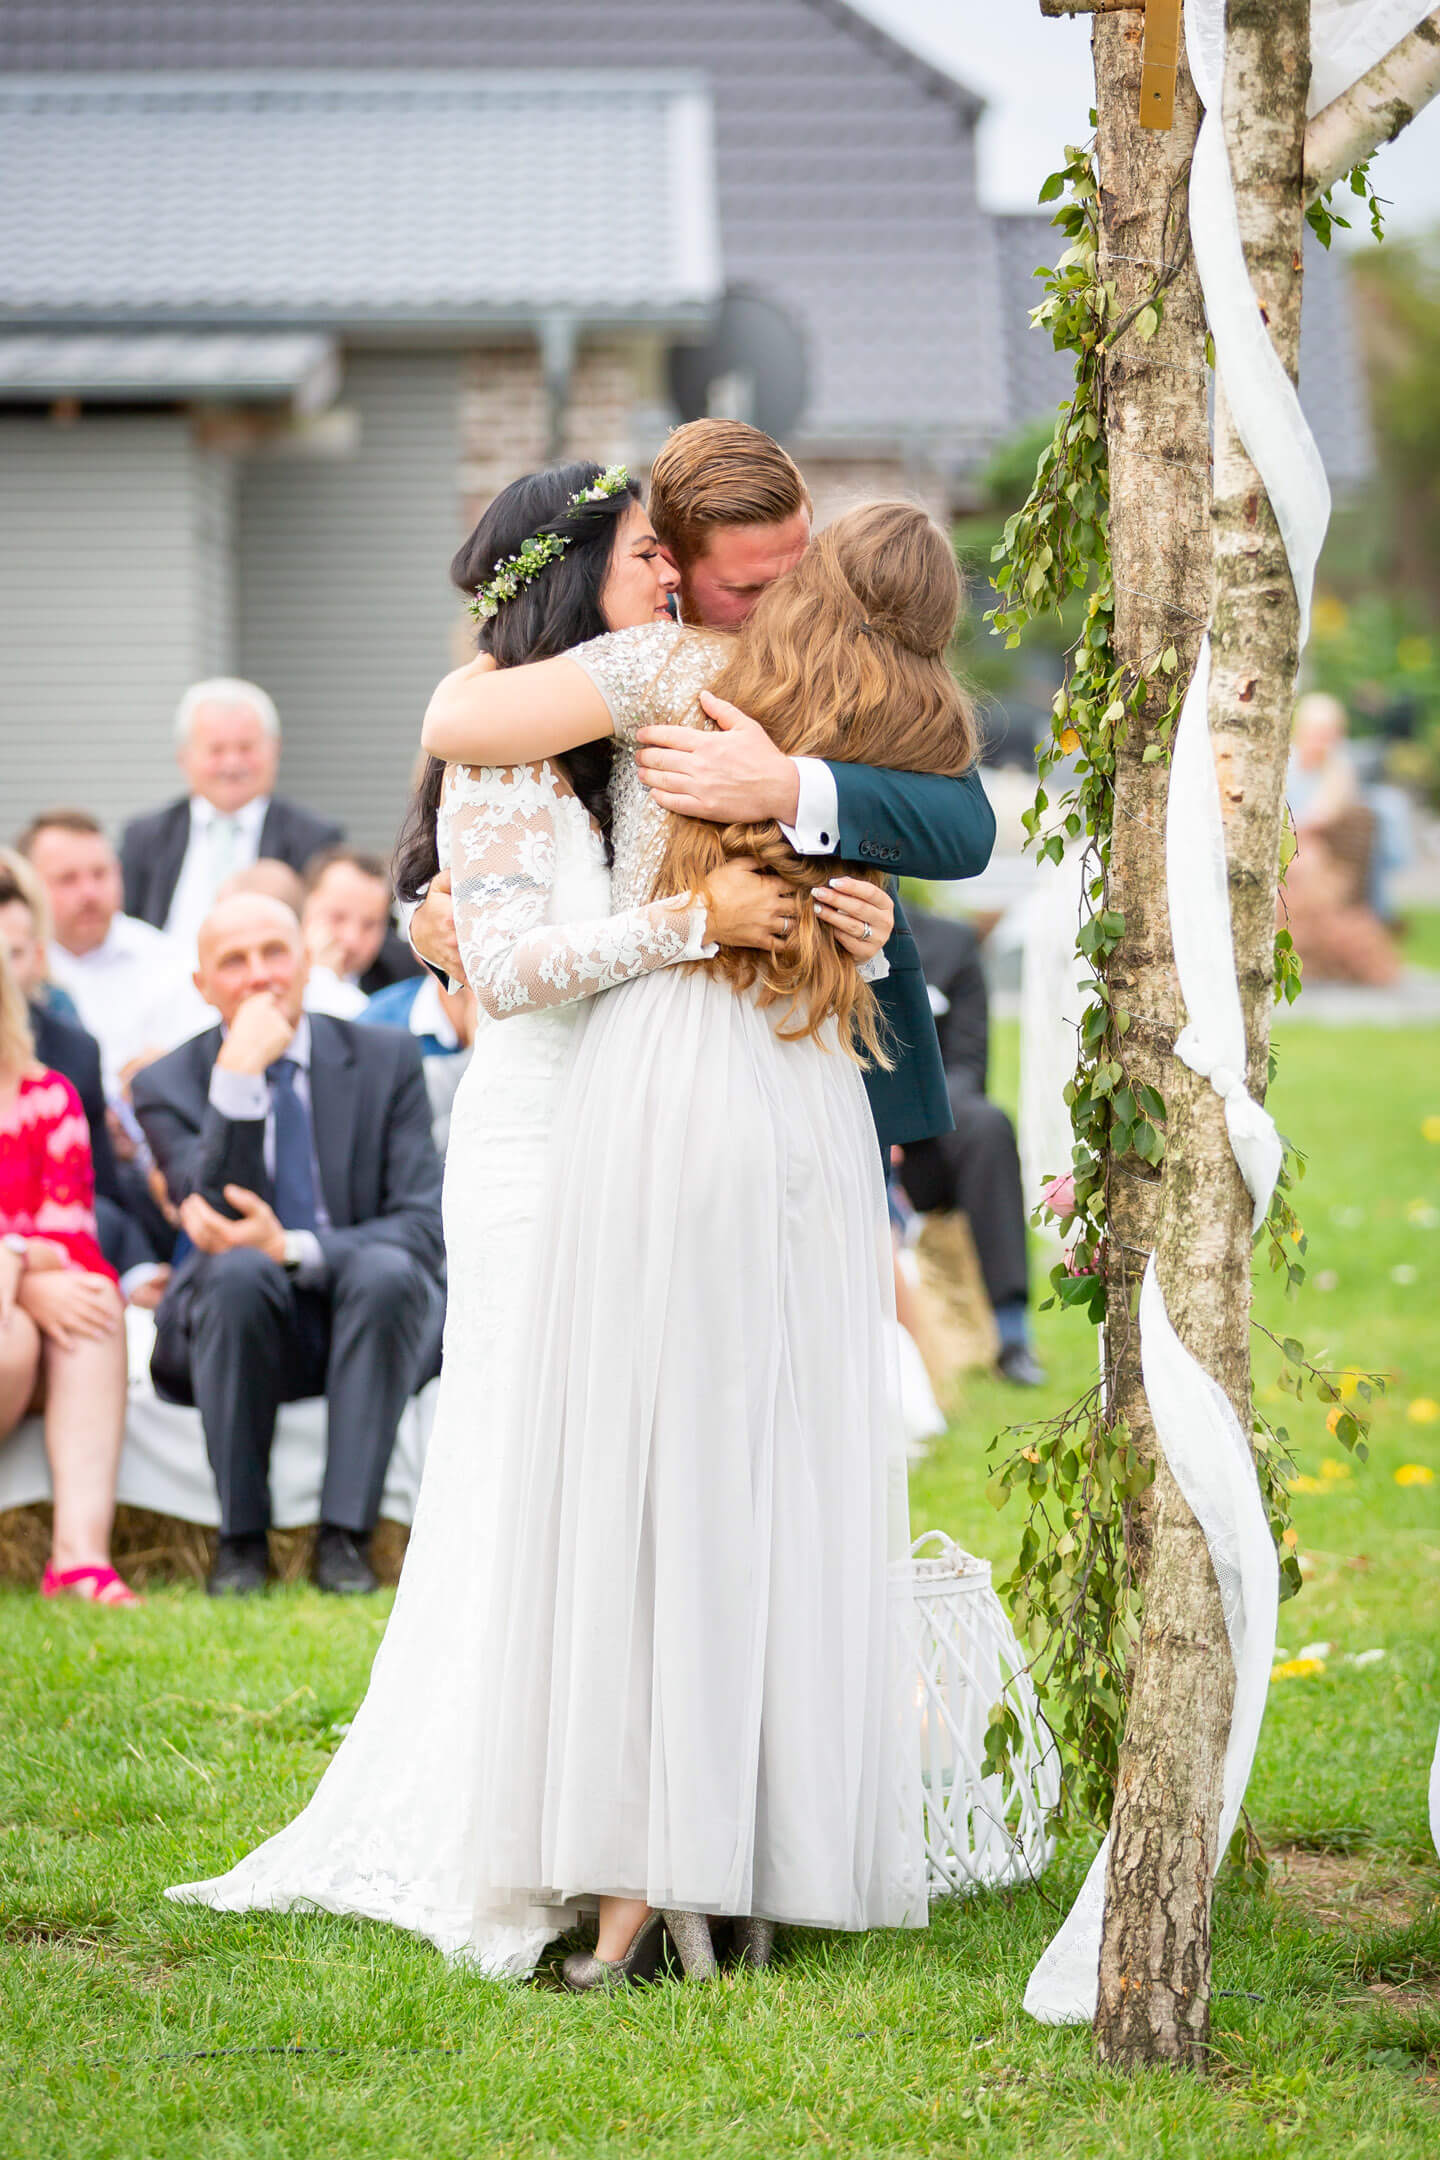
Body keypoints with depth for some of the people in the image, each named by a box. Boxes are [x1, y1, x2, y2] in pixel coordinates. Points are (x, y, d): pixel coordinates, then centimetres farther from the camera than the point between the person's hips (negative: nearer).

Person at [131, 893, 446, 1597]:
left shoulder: (386, 1060, 2)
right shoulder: (168, 1085, 0)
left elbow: (424, 1225, -7)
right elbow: (221, 1221, -16)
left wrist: (294, 1248, -23)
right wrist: (239, 1076, -25)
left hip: (371, 1314, 1)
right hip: (244, 1326, -1)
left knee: (387, 1270, -33)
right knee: (238, 1269, -34)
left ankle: (345, 1536, -28)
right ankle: (240, 1539, -24)